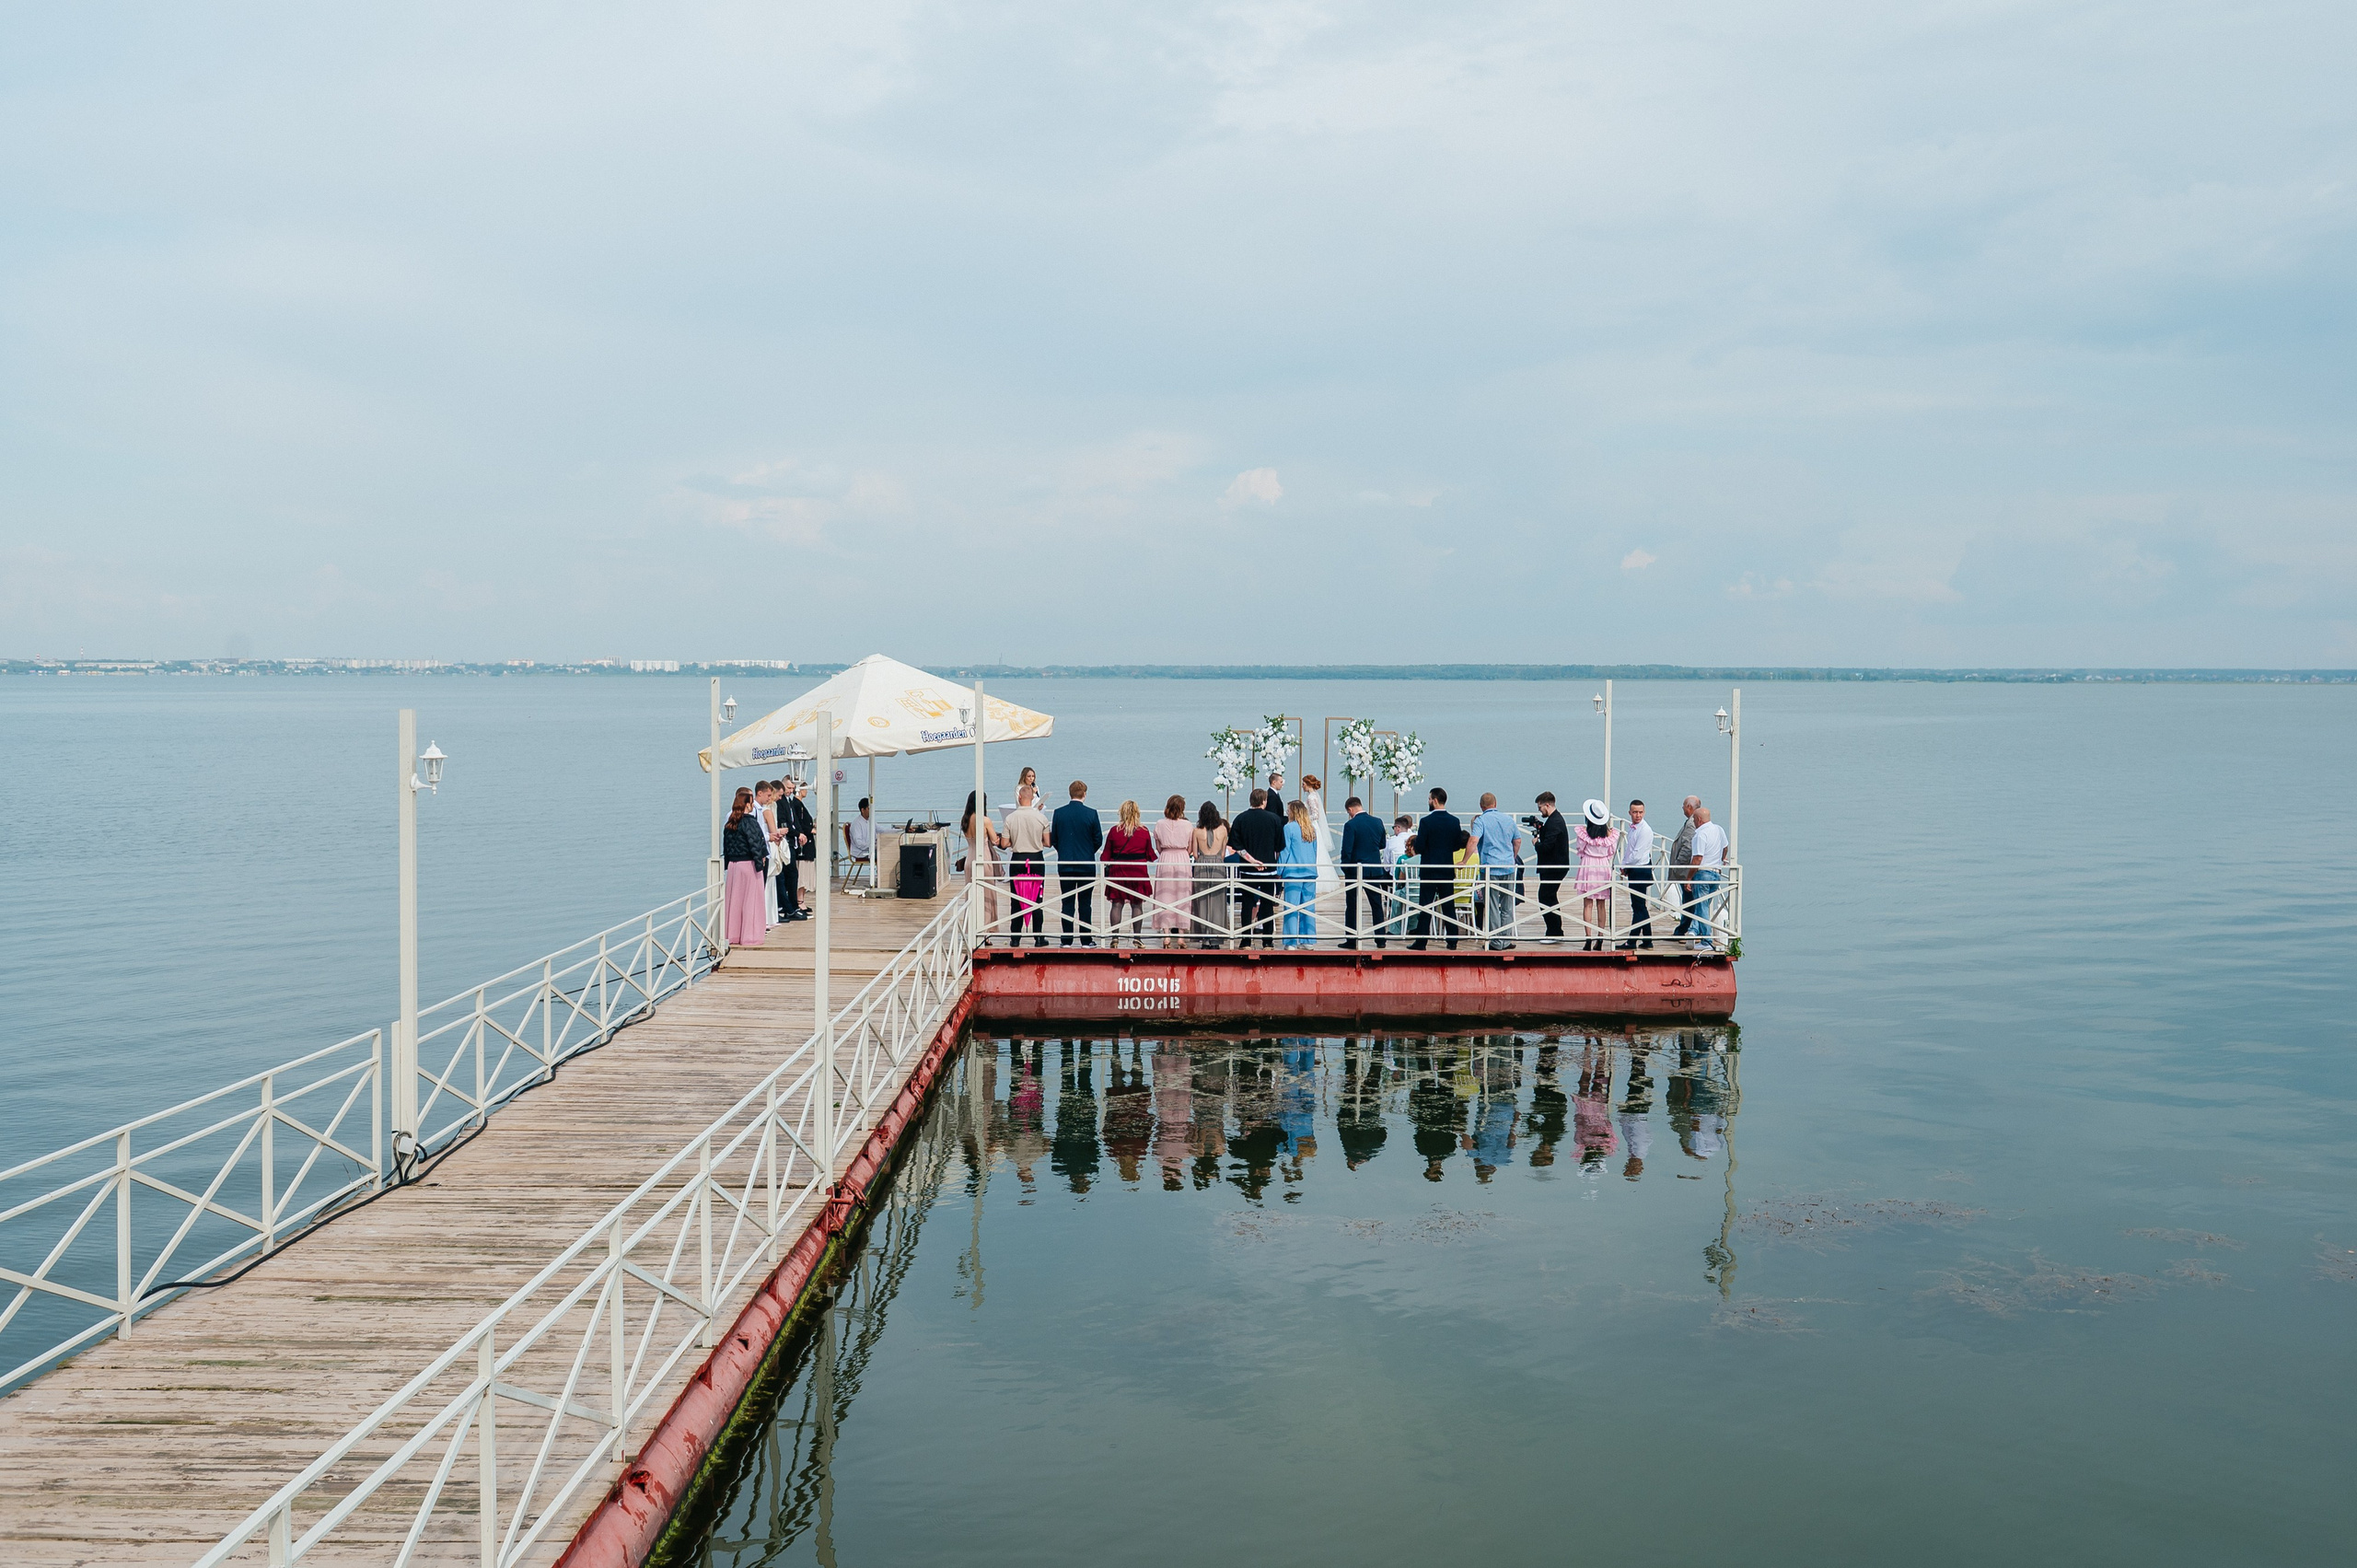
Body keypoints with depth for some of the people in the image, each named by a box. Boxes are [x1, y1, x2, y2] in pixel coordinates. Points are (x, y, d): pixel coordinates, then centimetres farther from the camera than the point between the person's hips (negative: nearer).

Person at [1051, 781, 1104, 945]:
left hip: (1065, 864, 1)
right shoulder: (1091, 813, -8)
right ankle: (1086, 940, 7)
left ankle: (1067, 940, 6)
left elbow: (1053, 840, 3)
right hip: (1086, 864, -1)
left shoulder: (1059, 813, -3)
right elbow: (1098, 840, -3)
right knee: (1085, 904, 5)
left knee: (1067, 903, 6)